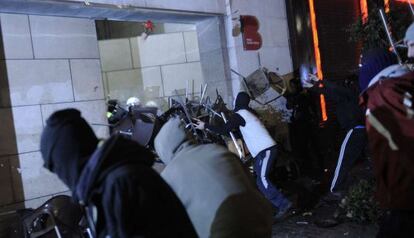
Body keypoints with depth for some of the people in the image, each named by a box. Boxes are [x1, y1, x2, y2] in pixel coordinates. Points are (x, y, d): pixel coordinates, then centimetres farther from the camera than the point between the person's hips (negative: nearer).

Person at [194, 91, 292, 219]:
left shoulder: (239, 114, -8)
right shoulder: (250, 112, 18)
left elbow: (224, 130, -15)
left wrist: (205, 126, -7)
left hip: (265, 150, -9)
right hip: (266, 149, 9)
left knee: (262, 180, -14)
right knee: (260, 180, 10)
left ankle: (284, 204, -15)